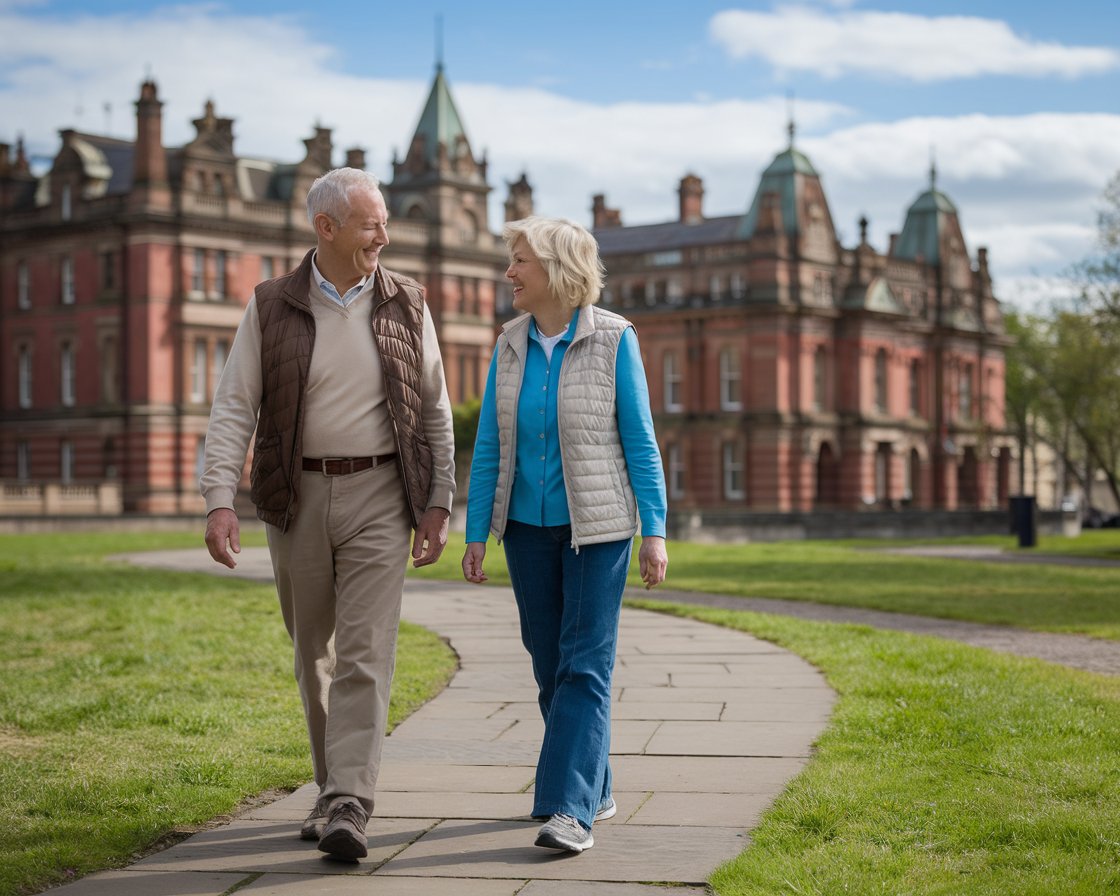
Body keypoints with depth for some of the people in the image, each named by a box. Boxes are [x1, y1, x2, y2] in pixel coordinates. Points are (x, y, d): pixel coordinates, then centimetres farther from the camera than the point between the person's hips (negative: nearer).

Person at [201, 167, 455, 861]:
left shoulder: (406, 304, 3)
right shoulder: (272, 308, 1)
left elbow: (436, 412, 6)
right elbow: (235, 407, -3)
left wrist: (439, 503, 1)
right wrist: (220, 500, -14)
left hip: (380, 498, -1)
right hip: (299, 498, 1)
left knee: (365, 654, -11)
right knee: (315, 653, 12)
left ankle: (349, 806, -13)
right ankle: (335, 788, 28)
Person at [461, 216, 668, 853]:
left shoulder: (614, 340, -8)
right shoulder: (510, 345, 4)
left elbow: (640, 441, -7)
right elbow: (490, 446, 6)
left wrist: (656, 532, -10)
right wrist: (476, 533, 2)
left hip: (597, 527, -5)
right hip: (529, 526, 5)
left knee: (585, 664, -10)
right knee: (550, 666, 9)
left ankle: (570, 808, -12)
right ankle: (595, 788, 23)